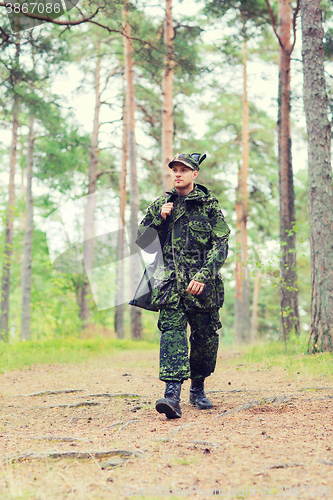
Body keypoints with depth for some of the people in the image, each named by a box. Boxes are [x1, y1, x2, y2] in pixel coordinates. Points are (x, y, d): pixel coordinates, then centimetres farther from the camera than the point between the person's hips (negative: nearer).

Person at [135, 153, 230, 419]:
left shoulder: (209, 205, 5)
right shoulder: (160, 205, 13)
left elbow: (220, 246, -3)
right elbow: (142, 241, 14)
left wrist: (203, 276, -15)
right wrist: (159, 220, -2)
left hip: (202, 284, 0)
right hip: (171, 282, 1)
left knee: (206, 337, 5)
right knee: (172, 330, -16)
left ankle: (198, 389, 26)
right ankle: (172, 394, -25)